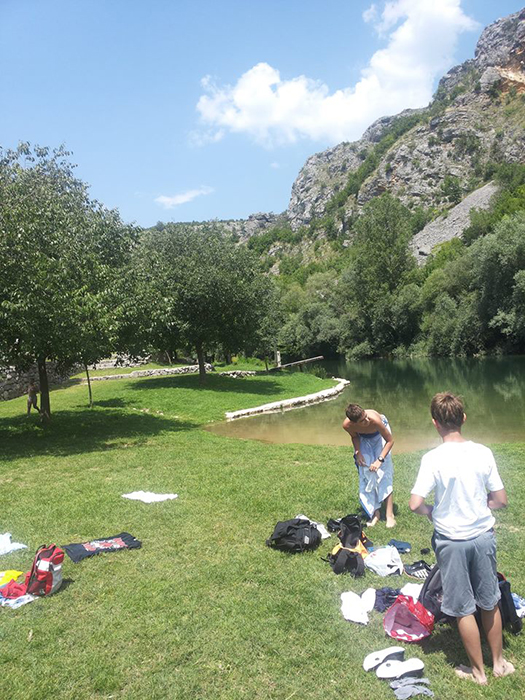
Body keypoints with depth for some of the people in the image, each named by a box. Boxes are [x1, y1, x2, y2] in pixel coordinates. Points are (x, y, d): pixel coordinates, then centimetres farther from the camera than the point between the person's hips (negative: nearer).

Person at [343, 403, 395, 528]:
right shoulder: (347, 425, -34)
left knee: (384, 472, -10)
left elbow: (390, 440, -28)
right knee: (366, 473, -1)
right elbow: (354, 436, -7)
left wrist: (380, 460, -34)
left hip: (378, 435, -3)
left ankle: (390, 515, -6)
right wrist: (358, 452, -22)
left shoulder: (374, 419, -44)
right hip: (363, 438, 3)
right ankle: (375, 512, 10)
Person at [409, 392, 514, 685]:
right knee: (490, 602, 23)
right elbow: (501, 500, -4)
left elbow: (415, 504, -21)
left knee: (463, 608, 14)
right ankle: (499, 662, 40)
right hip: (483, 535, 4)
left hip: (452, 541, -3)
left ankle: (478, 671, 31)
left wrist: (433, 512, 0)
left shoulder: (433, 458, -20)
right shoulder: (483, 452, -10)